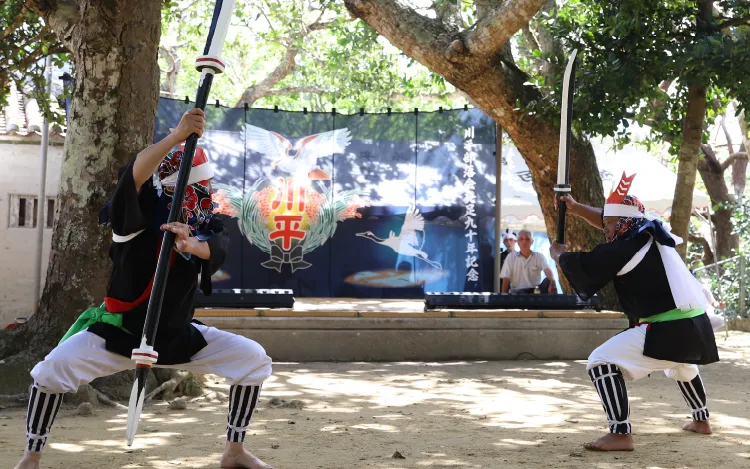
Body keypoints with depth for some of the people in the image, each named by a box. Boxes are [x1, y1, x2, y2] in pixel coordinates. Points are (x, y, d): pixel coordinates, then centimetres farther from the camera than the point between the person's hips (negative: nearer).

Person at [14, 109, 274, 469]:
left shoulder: (206, 225, -2)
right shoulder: (140, 212, -13)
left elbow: (217, 250, -24)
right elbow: (134, 176, -36)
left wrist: (191, 245, -48)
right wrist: (177, 136, -49)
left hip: (177, 334, 4)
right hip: (121, 330, -4)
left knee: (253, 359, -5)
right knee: (53, 368, -26)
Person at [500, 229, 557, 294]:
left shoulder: (539, 256, 6)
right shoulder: (511, 257, 9)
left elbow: (547, 270, -14)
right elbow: (506, 279, 6)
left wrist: (552, 282, -37)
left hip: (535, 291, 1)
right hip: (517, 292, -1)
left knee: (548, 281, -28)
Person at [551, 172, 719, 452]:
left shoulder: (625, 248, -11)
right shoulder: (651, 231, 12)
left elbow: (579, 266, -5)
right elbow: (618, 220, 27)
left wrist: (558, 254, 15)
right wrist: (576, 208, 22)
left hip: (666, 331, -9)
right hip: (696, 326, 9)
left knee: (601, 362, -12)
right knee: (681, 364, 41)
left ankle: (620, 434, -19)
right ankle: (701, 420, 56)